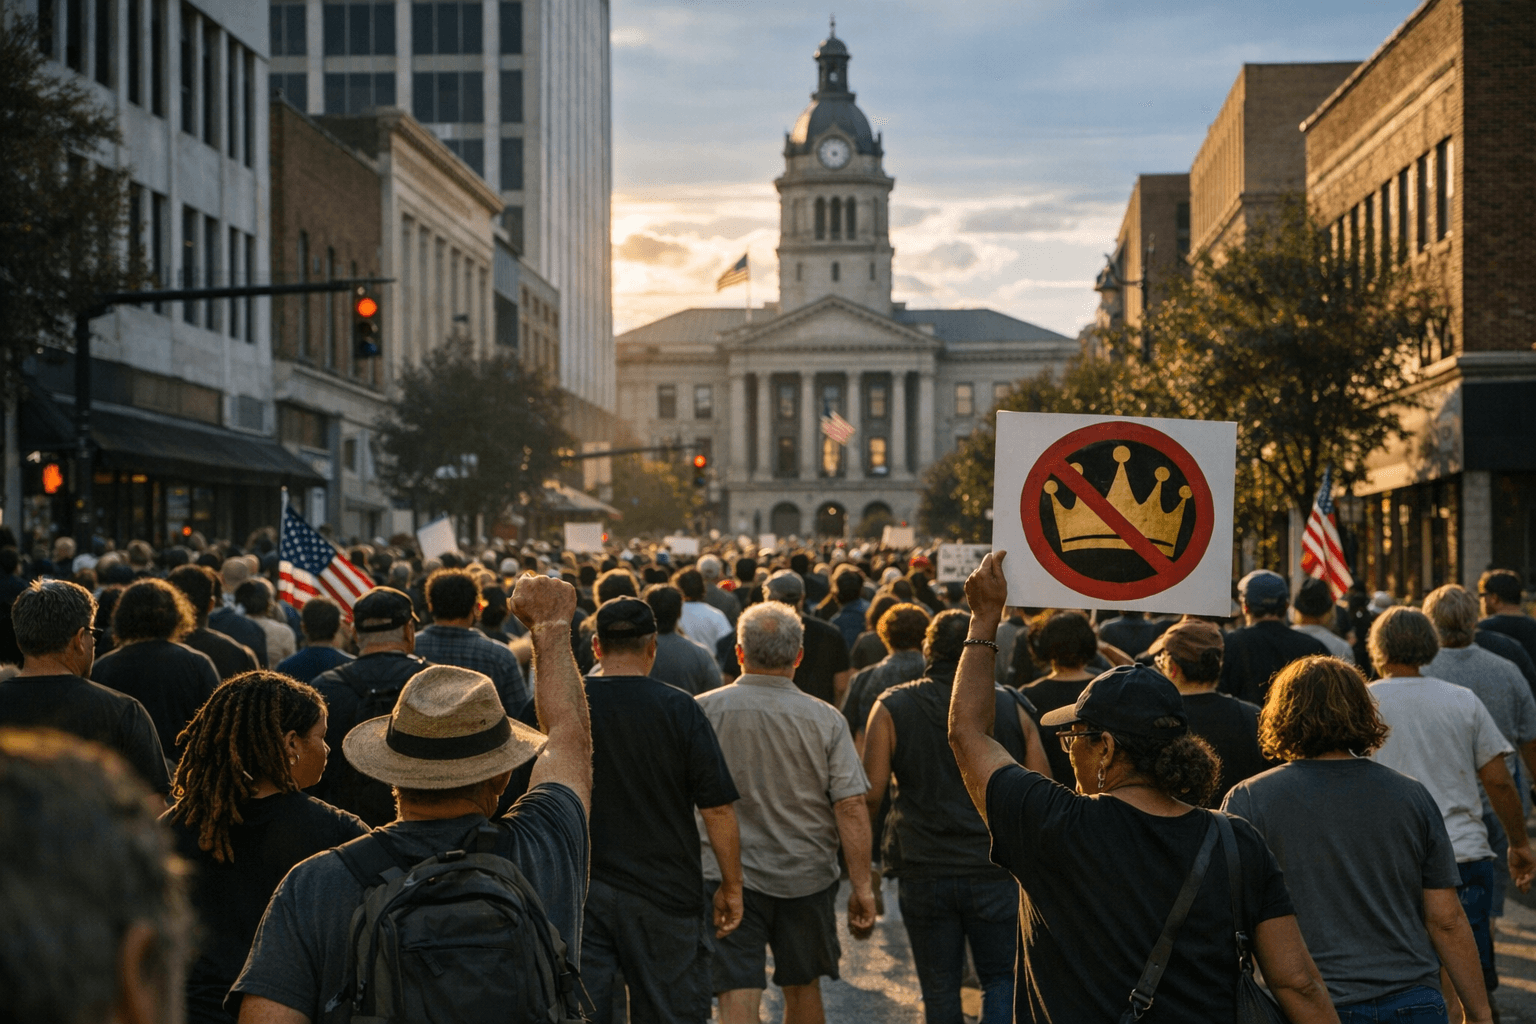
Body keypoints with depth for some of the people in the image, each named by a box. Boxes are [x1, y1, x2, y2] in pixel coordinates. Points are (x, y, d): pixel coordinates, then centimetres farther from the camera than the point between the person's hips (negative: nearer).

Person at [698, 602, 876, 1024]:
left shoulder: (704, 711, -6)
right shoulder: (825, 720, -6)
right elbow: (851, 807, -10)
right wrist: (861, 886, -4)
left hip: (729, 878, -2)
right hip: (807, 876, 2)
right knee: (803, 988, 20)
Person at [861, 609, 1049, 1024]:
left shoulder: (892, 708, -3)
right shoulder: (1011, 707, -1)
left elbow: (871, 792, -6)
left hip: (923, 871, 0)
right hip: (996, 871, 0)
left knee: (939, 990, 12)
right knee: (1001, 978, 10)